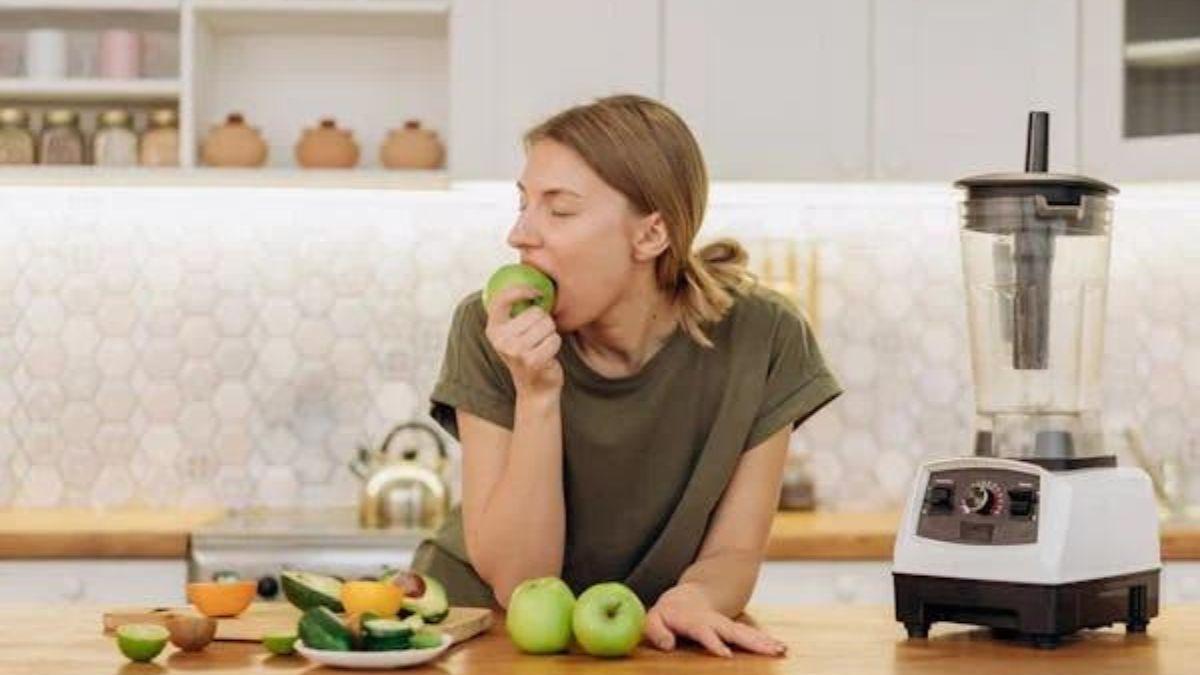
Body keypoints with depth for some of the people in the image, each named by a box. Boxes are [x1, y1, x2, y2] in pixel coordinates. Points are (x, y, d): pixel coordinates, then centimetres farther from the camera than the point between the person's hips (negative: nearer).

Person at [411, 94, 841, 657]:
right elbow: (516, 584, -15)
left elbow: (733, 553, -5)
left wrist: (692, 599, -26)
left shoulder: (762, 337, -13)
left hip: (644, 644, 1)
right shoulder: (489, 333, -14)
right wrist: (537, 395, -25)